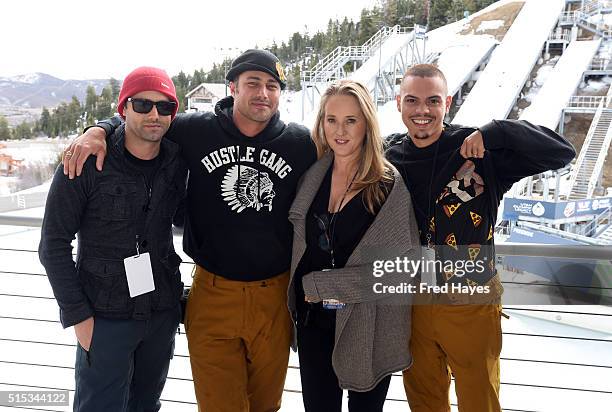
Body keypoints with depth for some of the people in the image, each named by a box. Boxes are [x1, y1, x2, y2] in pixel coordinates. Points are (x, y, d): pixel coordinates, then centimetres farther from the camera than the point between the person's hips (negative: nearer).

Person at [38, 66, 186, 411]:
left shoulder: (178, 162, -1)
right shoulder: (86, 164, -12)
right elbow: (54, 245, -9)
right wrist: (78, 315, -11)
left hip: (163, 313, 4)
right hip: (105, 318, -4)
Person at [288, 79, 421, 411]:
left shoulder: (390, 185, -12)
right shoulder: (312, 175, 1)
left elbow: (402, 266, -16)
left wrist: (321, 285, -14)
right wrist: (304, 290, -1)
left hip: (370, 327, -3)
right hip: (314, 322, 3)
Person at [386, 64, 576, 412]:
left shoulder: (480, 151, -15)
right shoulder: (391, 157, -4)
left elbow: (561, 152, -20)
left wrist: (495, 132, -30)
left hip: (471, 306, -3)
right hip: (413, 303, 3)